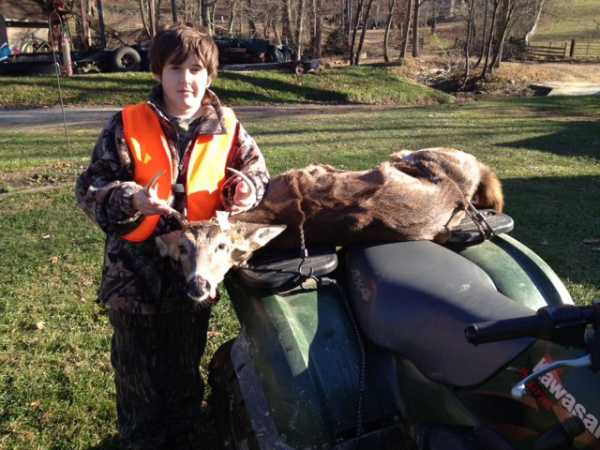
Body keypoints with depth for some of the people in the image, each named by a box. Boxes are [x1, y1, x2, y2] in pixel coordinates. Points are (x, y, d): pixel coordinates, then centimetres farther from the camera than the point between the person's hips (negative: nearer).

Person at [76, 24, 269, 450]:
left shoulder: (226, 127, -3)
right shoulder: (127, 125, -10)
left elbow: (255, 169, 8)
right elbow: (90, 187, -9)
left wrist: (244, 188, -15)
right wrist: (129, 198, -29)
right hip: (136, 271, -2)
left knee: (187, 364, 23)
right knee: (138, 370, 16)